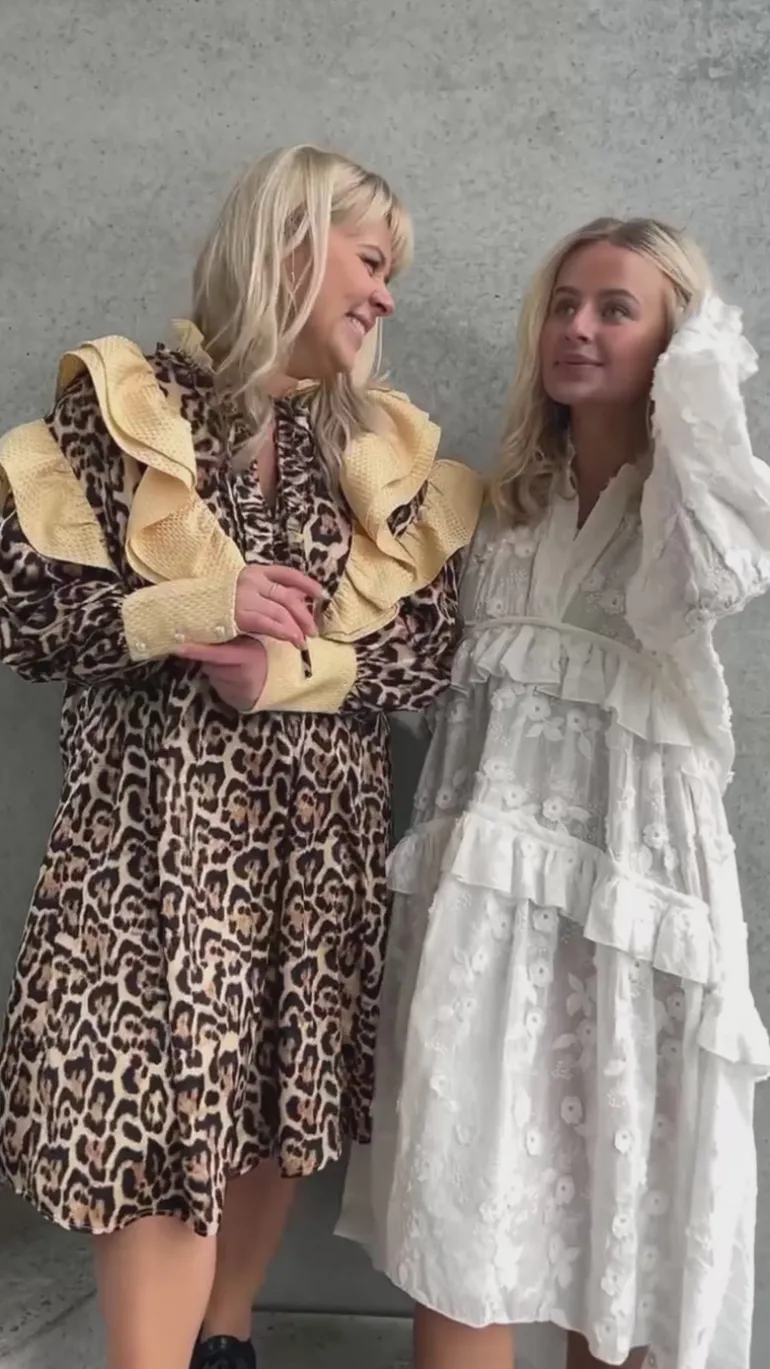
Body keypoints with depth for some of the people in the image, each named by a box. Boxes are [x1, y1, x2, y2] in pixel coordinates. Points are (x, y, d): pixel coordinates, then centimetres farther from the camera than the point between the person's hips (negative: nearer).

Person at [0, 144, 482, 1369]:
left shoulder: (385, 445, 8)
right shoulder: (120, 404, -3)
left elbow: (435, 648, 2)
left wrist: (291, 673, -13)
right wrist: (184, 609, -17)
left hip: (321, 831, 4)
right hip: (156, 826, -4)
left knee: (279, 1096, 14)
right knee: (160, 1116, -4)